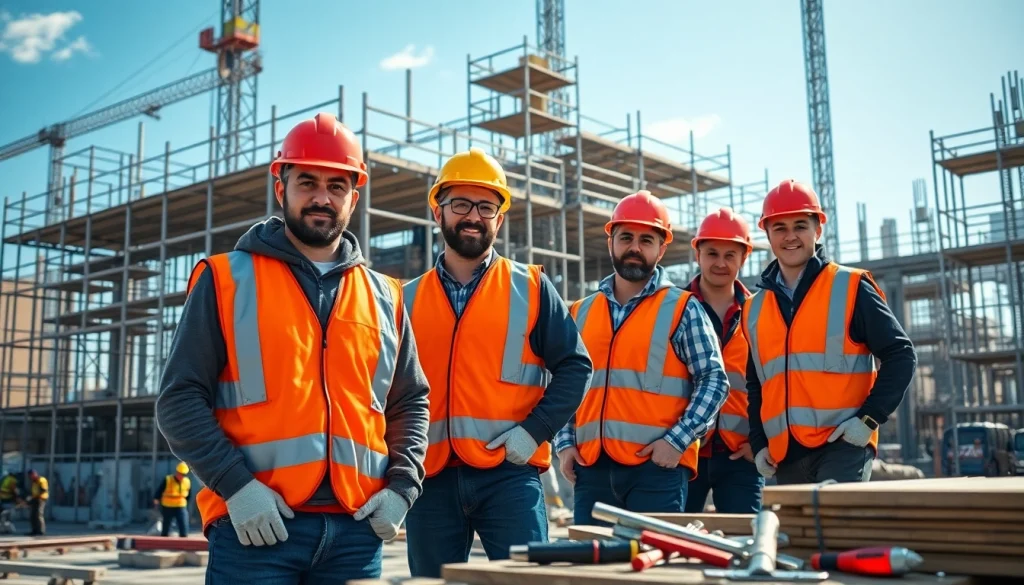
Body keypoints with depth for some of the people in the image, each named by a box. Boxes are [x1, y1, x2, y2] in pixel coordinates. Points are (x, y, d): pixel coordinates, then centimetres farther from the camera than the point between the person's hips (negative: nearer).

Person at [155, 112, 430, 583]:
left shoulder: (385, 297, 12)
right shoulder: (226, 280, 3)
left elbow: (410, 403, 17)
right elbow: (180, 398, -2)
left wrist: (402, 487, 2)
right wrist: (235, 486, -13)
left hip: (356, 529, 4)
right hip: (256, 526, -3)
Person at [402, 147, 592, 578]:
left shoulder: (531, 288, 5)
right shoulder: (407, 299, 11)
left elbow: (574, 366, 2)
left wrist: (534, 431, -9)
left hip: (509, 473, -2)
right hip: (431, 478, 3)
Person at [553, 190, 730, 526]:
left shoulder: (682, 309, 1)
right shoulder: (581, 313, 14)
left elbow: (714, 381, -3)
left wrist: (677, 440, -13)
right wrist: (565, 443, 5)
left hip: (658, 465, -4)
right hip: (591, 468, 4)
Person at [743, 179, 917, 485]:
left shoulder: (850, 287, 0)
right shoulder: (754, 309, 13)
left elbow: (901, 356, -2)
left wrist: (870, 418, -11)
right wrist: (758, 443, 10)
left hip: (843, 445, -5)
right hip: (785, 455, 5)